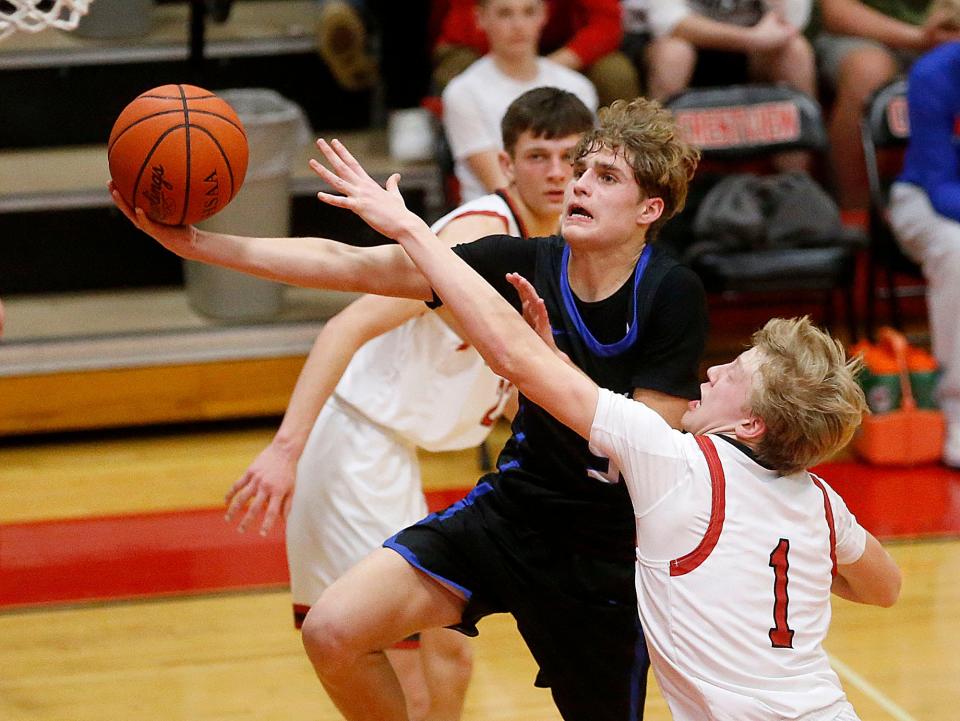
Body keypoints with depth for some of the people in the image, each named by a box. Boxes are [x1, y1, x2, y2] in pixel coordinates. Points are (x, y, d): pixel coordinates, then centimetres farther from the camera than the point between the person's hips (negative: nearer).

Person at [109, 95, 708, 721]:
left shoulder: (673, 295, -19)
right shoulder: (528, 263, -9)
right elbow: (351, 267, -8)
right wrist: (195, 243, -12)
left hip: (609, 551, -3)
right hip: (511, 508, 4)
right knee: (333, 633, -12)